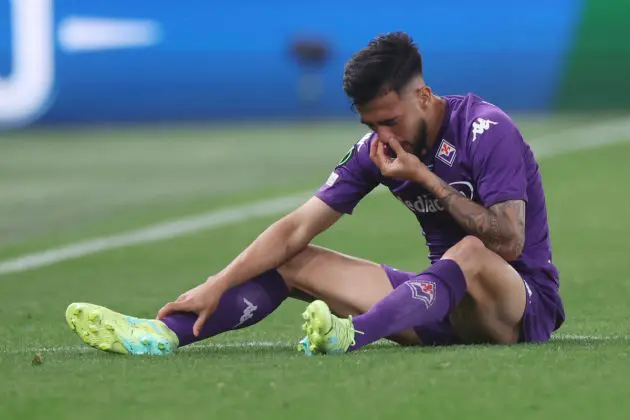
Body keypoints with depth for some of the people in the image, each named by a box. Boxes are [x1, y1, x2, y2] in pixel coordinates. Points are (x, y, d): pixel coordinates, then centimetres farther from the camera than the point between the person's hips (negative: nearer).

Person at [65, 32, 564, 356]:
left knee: (470, 252, -40)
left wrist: (426, 178, -23)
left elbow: (508, 240, -25)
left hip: (524, 303, -6)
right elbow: (297, 229, 0)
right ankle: (164, 335, -21)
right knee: (296, 262, -3)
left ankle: (352, 335, -62)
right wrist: (217, 286, -10)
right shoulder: (377, 148, 2)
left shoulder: (486, 129, -17)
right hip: (445, 301, 6)